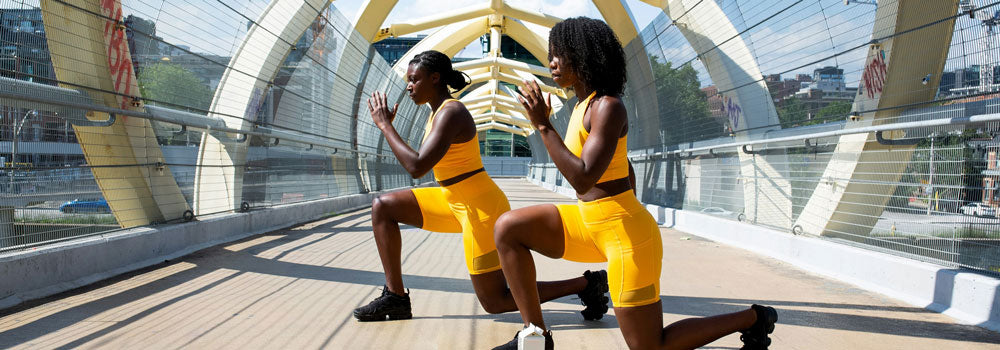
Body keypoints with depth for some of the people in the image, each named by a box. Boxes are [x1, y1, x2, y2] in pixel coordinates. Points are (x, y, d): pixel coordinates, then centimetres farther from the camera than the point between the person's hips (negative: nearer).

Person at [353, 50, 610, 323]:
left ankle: (587, 283, 9)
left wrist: (385, 124, -22)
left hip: (480, 208, -10)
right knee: (383, 207, 6)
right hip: (457, 202, 10)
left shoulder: (450, 113, -20)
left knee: (495, 303, 0)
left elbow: (417, 167, -30)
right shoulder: (438, 112, 10)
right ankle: (396, 297, 8)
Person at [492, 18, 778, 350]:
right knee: (508, 227, -1)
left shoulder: (608, 107, -18)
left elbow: (583, 179, -27)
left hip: (623, 233, -9)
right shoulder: (583, 106, 10)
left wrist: (543, 125, -23)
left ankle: (752, 318, 18)